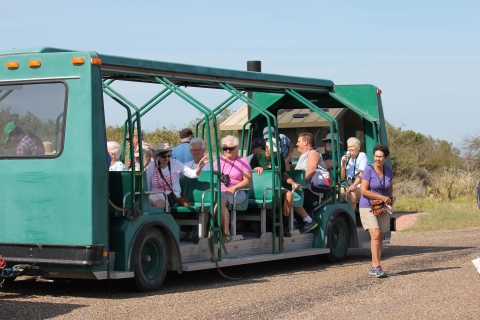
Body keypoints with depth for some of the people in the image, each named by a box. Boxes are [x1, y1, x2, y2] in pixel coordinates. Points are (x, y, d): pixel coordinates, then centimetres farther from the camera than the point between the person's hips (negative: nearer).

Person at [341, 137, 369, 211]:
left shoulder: (362, 156, 2)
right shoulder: (346, 158, 16)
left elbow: (362, 174, -12)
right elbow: (342, 178, 12)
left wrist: (354, 185, -28)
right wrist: (343, 164, -2)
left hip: (360, 186, -5)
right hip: (348, 186, 5)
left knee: (352, 193, -36)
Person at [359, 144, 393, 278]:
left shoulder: (388, 170, 4)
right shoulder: (368, 170, -12)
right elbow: (364, 190, -14)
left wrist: (390, 198, 3)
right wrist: (382, 197, -16)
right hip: (368, 207, -5)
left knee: (380, 237, 3)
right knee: (376, 234, -19)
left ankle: (374, 267, 9)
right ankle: (377, 266, -21)